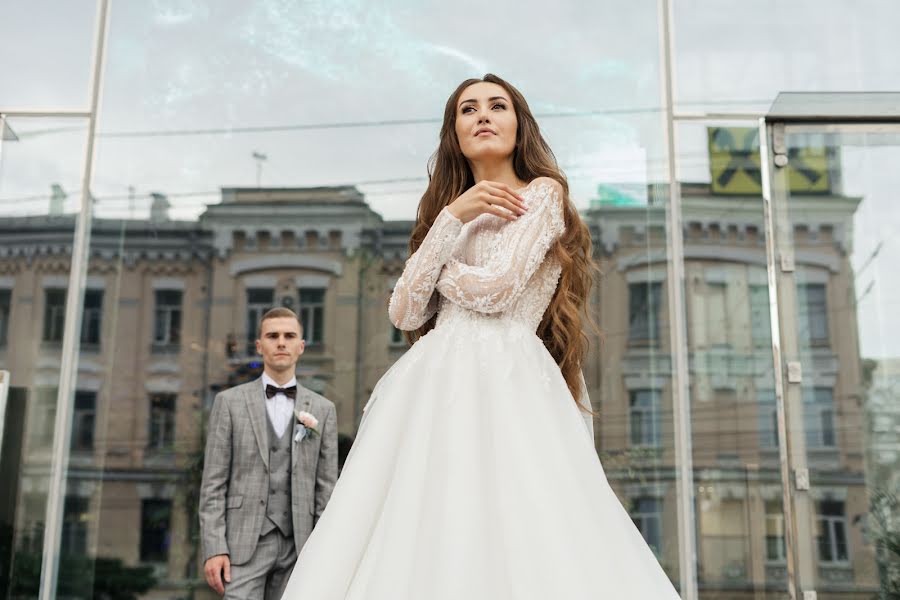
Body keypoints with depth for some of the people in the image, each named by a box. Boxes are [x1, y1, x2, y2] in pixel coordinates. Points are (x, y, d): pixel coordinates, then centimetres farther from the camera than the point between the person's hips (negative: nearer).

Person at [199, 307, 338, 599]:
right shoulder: (229, 402, 3)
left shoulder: (323, 409, 8)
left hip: (297, 543, 2)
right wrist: (213, 549, -9)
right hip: (244, 542, -2)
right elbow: (213, 482, 0)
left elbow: (326, 487, 7)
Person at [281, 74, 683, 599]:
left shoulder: (543, 192, 8)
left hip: (504, 377, -5)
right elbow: (405, 312, 10)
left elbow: (496, 289, -8)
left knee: (511, 548, -19)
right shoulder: (451, 210, 26)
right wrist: (452, 218, 4)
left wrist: (437, 264, 12)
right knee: (413, 548, -7)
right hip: (435, 379, 5)